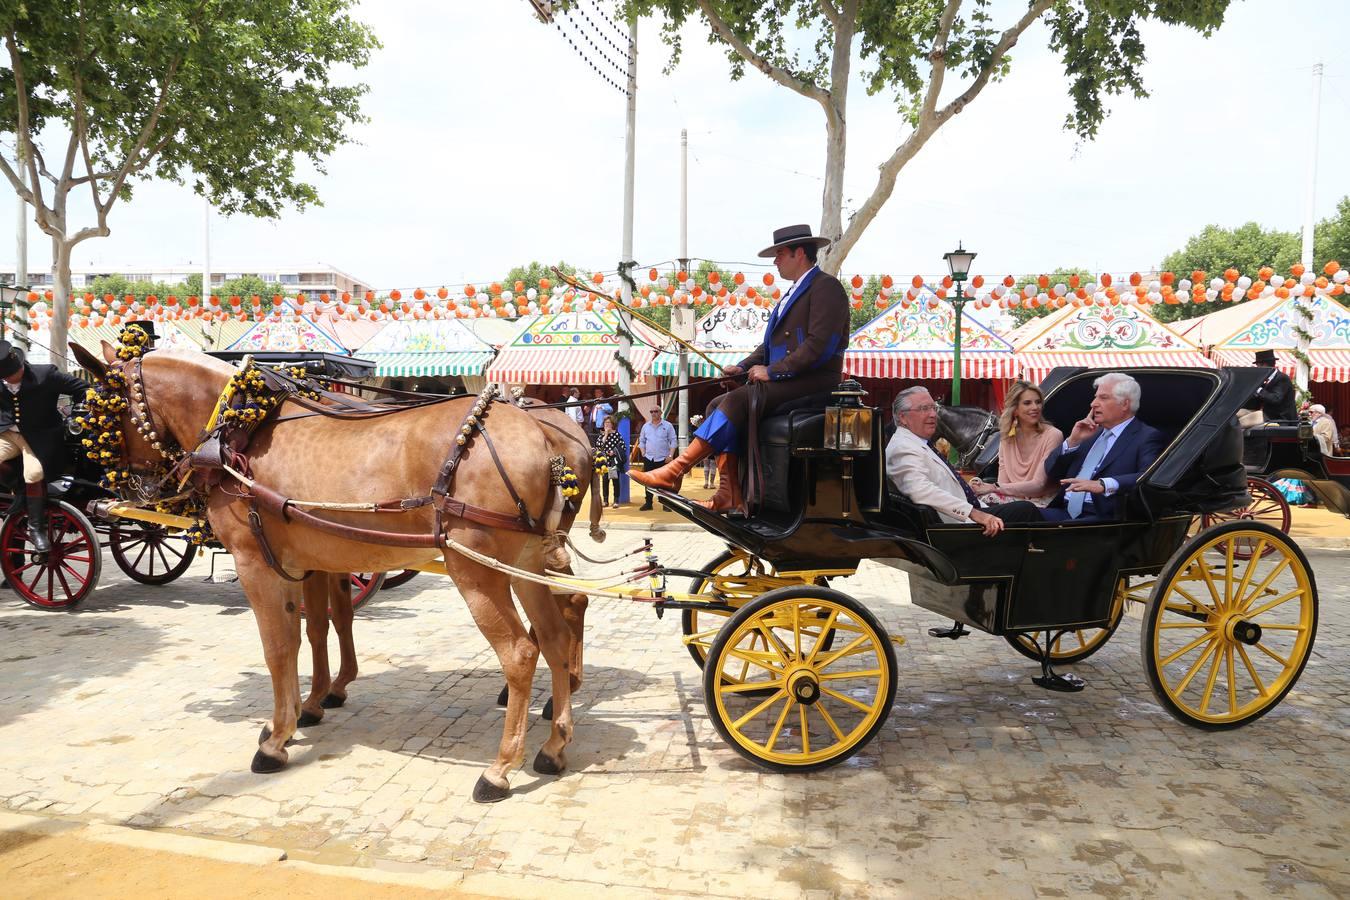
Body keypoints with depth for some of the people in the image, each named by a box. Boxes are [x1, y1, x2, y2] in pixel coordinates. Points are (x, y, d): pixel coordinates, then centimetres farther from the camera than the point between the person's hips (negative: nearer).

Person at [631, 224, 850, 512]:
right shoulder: (794, 293, 24)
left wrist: (772, 370, -18)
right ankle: (729, 496, -11)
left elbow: (820, 344, -18)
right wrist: (743, 366, 6)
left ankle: (674, 472, -25)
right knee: (719, 406, -8)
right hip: (783, 380, 9)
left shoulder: (826, 286, -6)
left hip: (812, 381, -9)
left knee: (737, 400, -26)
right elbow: (770, 344, 24)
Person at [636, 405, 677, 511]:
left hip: (663, 459, -3)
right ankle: (648, 503, 14)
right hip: (649, 459, 3)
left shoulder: (668, 426, 0)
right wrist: (643, 453, 4)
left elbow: (674, 441, -2)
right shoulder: (646, 426, 11)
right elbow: (641, 441, 16)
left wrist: (670, 455, -10)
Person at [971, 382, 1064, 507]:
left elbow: (1038, 485, -15)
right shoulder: (1007, 437, 7)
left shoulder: (1053, 435, -10)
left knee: (986, 498, -29)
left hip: (1041, 503, -4)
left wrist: (994, 488, -20)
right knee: (978, 497, -27)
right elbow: (1003, 481, 1)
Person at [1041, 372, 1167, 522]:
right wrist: (1073, 441, 5)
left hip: (1103, 517, -6)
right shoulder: (1093, 434, 23)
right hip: (1065, 512, 6)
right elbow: (1051, 470, 21)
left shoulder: (1147, 437, 3)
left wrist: (1103, 485, -30)